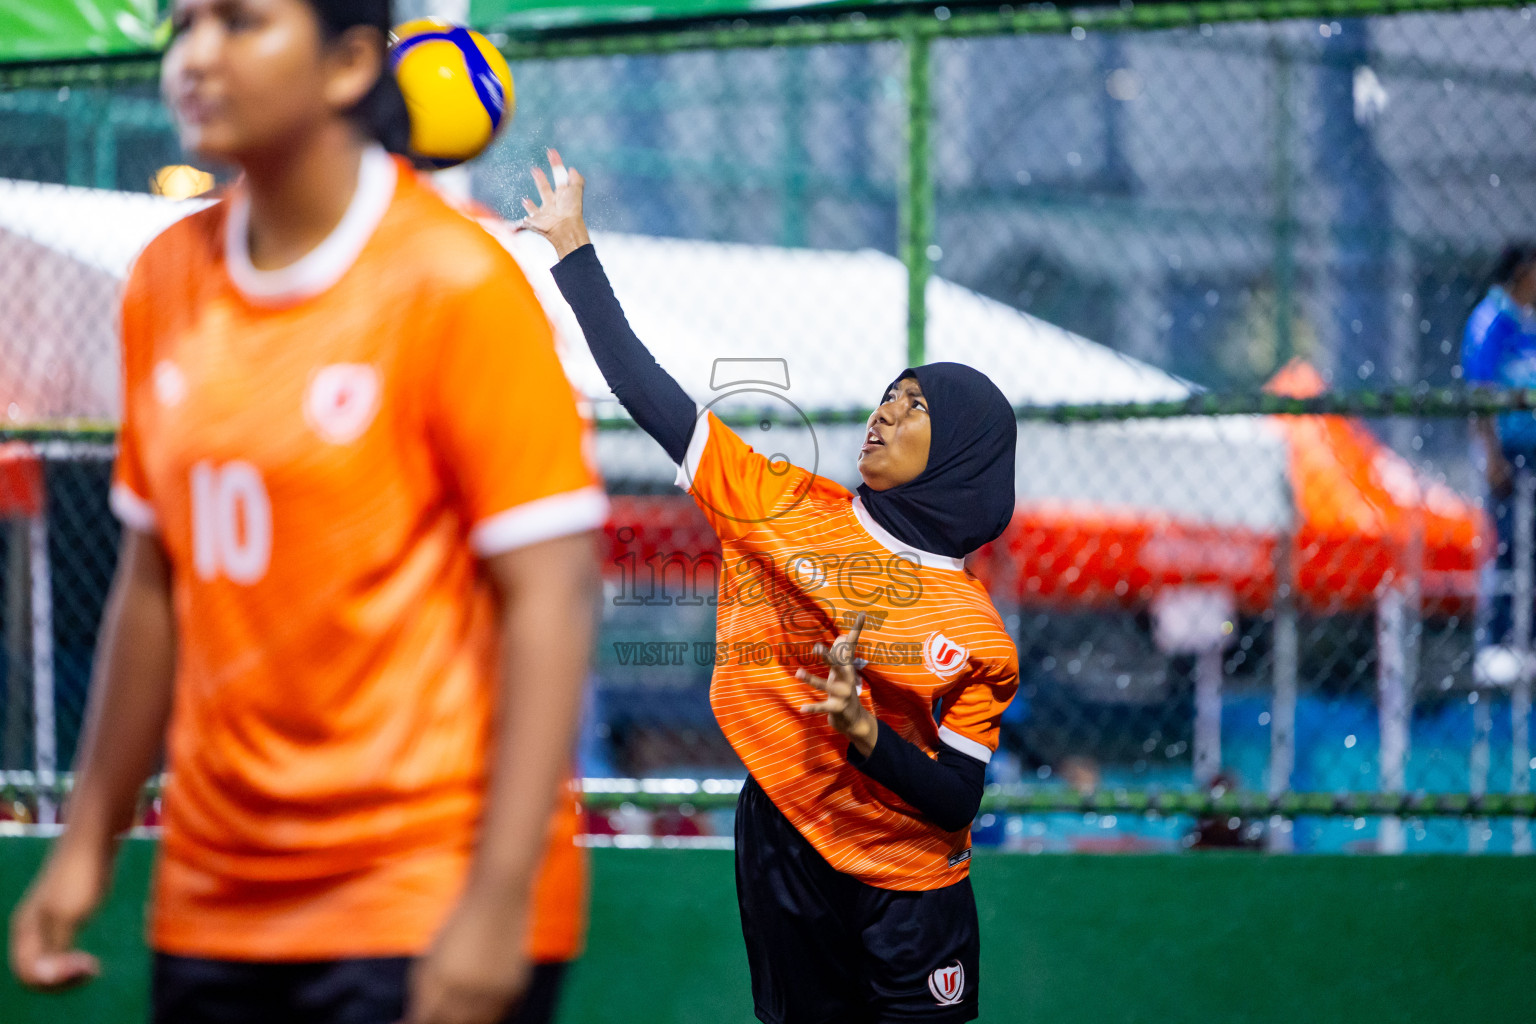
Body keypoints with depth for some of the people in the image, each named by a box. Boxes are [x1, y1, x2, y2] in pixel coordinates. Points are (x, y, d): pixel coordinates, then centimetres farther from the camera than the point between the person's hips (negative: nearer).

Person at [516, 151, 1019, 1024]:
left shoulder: (977, 636, -6)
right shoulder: (788, 510, -1)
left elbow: (957, 804, -8)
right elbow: (650, 392, -2)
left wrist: (866, 735, -25)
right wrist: (573, 245, -3)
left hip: (910, 908, -2)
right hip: (784, 863, 2)